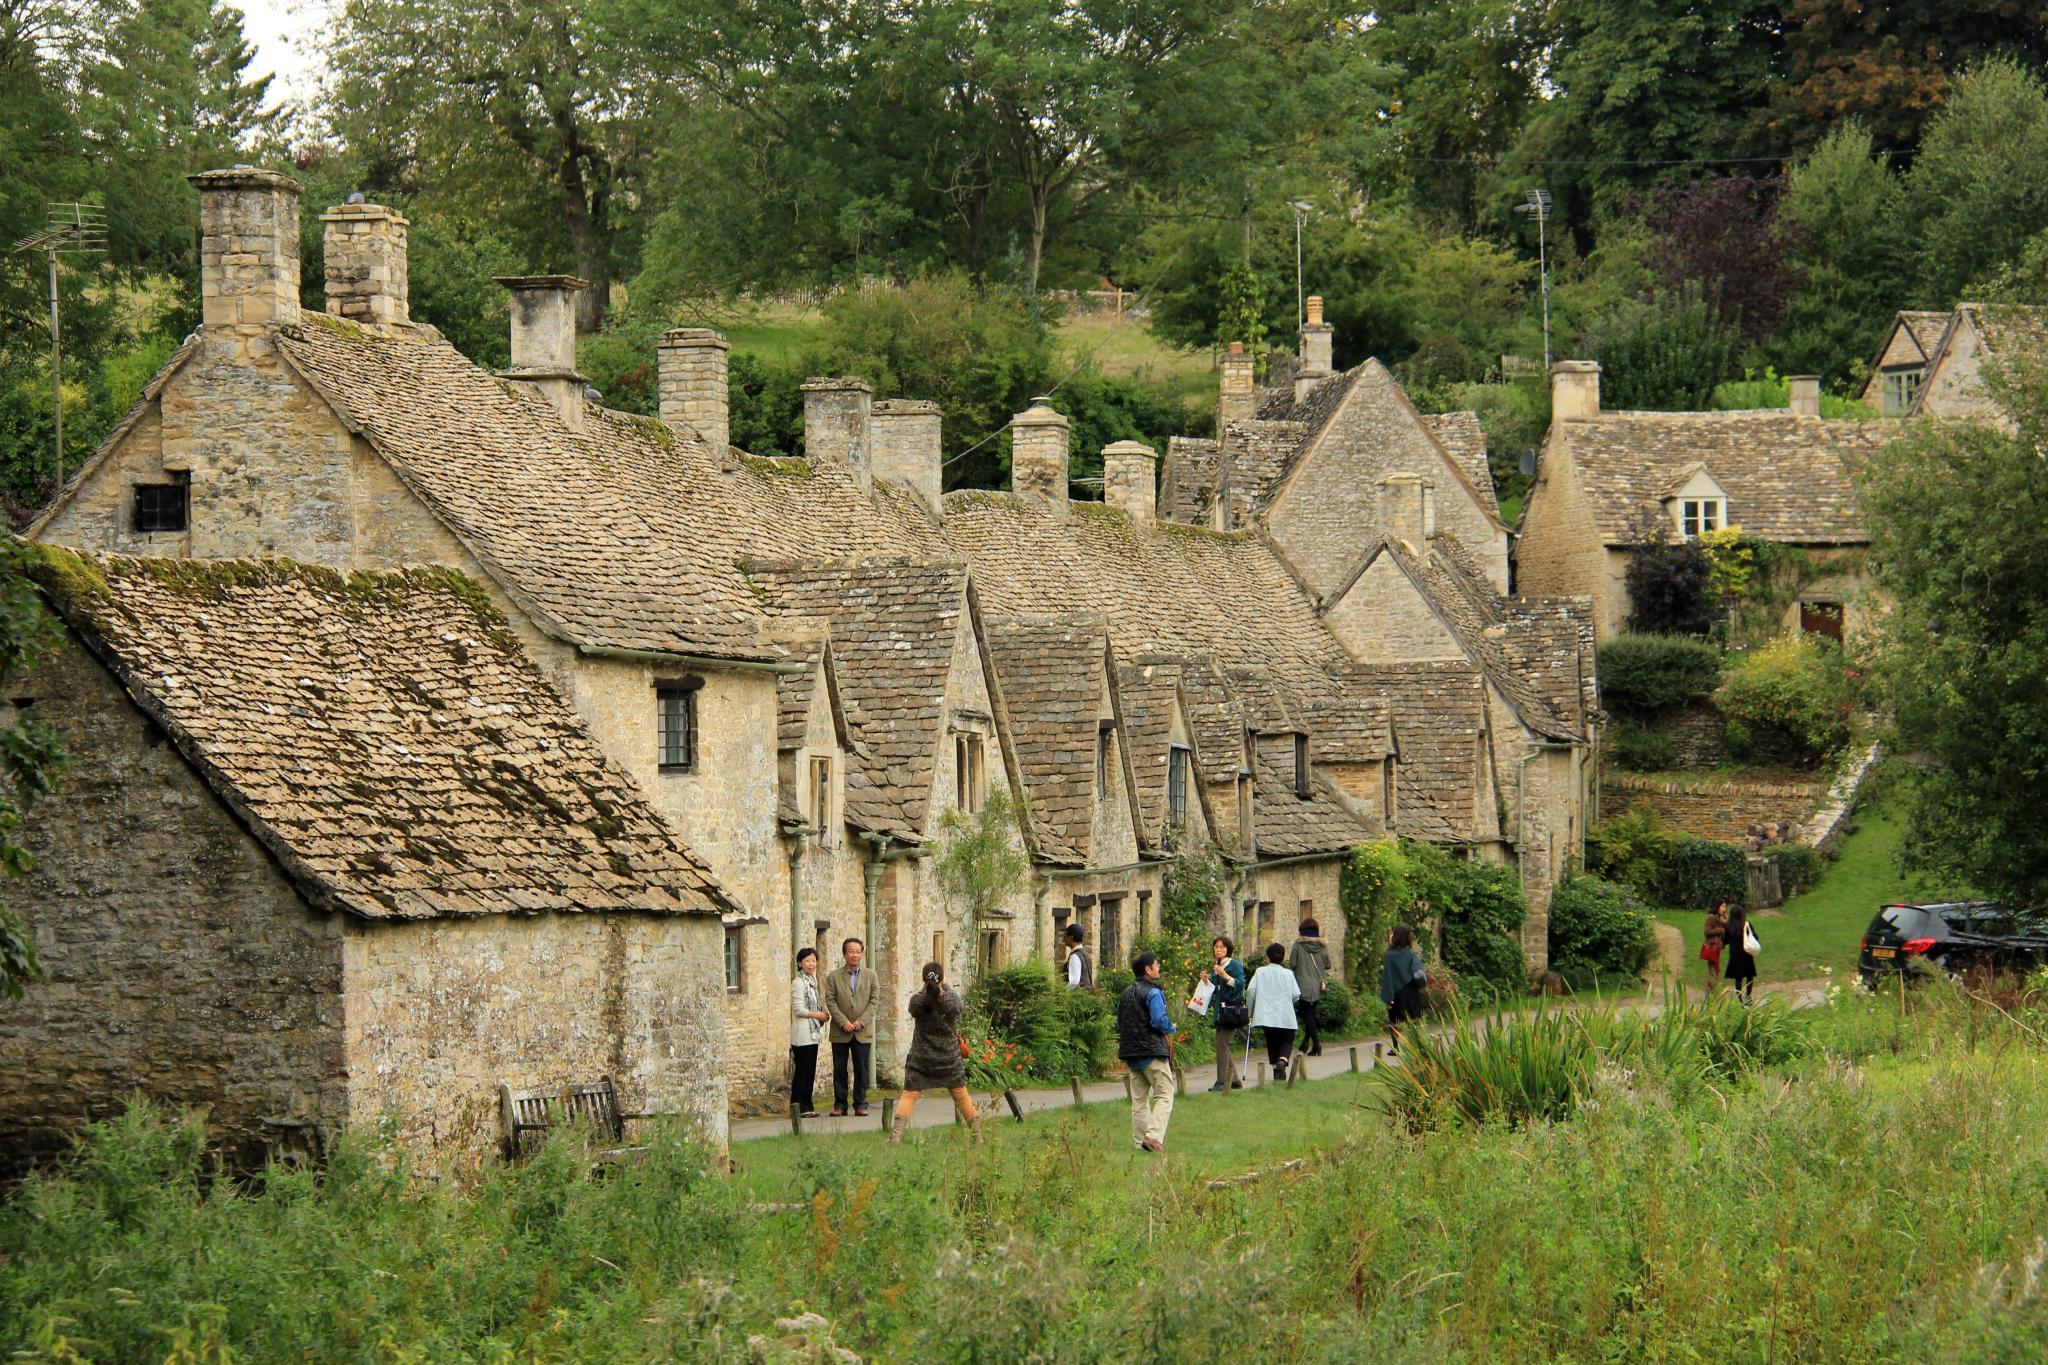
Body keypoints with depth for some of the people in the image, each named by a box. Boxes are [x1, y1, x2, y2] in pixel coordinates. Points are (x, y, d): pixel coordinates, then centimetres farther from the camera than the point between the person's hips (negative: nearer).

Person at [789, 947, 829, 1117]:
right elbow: (799, 1009, -17)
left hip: (812, 1034, 9)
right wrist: (819, 1015, -9)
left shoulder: (811, 982, 17)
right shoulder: (799, 983, -11)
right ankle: (803, 1107, -3)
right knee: (804, 1071, -6)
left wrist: (823, 1015, 6)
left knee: (809, 1071, 9)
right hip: (802, 1035, -9)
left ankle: (805, 1107, 12)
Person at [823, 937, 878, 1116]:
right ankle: (840, 1105, 6)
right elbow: (830, 1001, -2)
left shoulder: (870, 977, 8)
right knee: (840, 1070, 2)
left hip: (863, 1032, 1)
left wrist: (861, 1022, -10)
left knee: (861, 1070, 3)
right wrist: (843, 1022, -13)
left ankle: (860, 1104, 10)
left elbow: (873, 1002, 3)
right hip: (840, 1033, -1)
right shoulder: (834, 977, 4)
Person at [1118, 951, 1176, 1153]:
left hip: (1131, 1053, 8)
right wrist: (1171, 1027, -2)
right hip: (1152, 1051, -8)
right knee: (1164, 1095, -6)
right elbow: (1159, 1021, -20)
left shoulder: (1125, 994, 14)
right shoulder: (1153, 993, -11)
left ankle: (1140, 1141, 11)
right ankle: (1154, 1135, -21)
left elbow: (1120, 1024, 17)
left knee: (1139, 1099, 11)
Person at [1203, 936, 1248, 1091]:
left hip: (1232, 1009, -8)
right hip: (1220, 1011, 8)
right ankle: (1235, 1080, 16)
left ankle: (1221, 1081, -13)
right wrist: (1206, 981, 2)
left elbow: (1240, 984, -16)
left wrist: (1225, 976, -27)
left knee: (1222, 1044, -13)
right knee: (1222, 1046, 9)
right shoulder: (1214, 967, 17)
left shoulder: (1235, 965, -6)